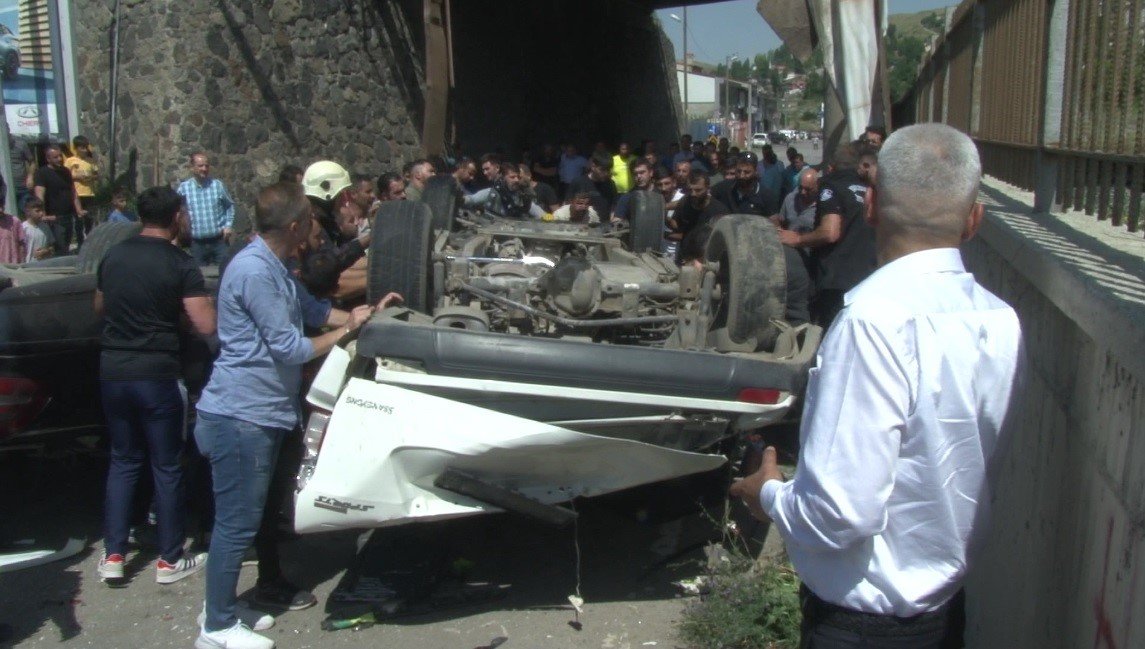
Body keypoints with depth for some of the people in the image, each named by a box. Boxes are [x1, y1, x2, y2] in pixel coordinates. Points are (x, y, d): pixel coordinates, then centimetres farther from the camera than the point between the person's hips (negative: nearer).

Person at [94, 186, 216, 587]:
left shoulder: (113, 256, 6)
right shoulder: (180, 264, -12)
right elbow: (206, 325, -18)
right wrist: (177, 305, 1)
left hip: (113, 371, 6)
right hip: (158, 374, -5)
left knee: (123, 461, 17)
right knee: (167, 467, 5)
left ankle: (113, 556, 19)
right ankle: (170, 560, 14)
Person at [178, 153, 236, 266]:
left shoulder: (218, 185, 1)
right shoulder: (184, 187, -3)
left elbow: (229, 206, 12)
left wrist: (228, 225, 3)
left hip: (219, 240, 1)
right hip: (197, 243, 0)